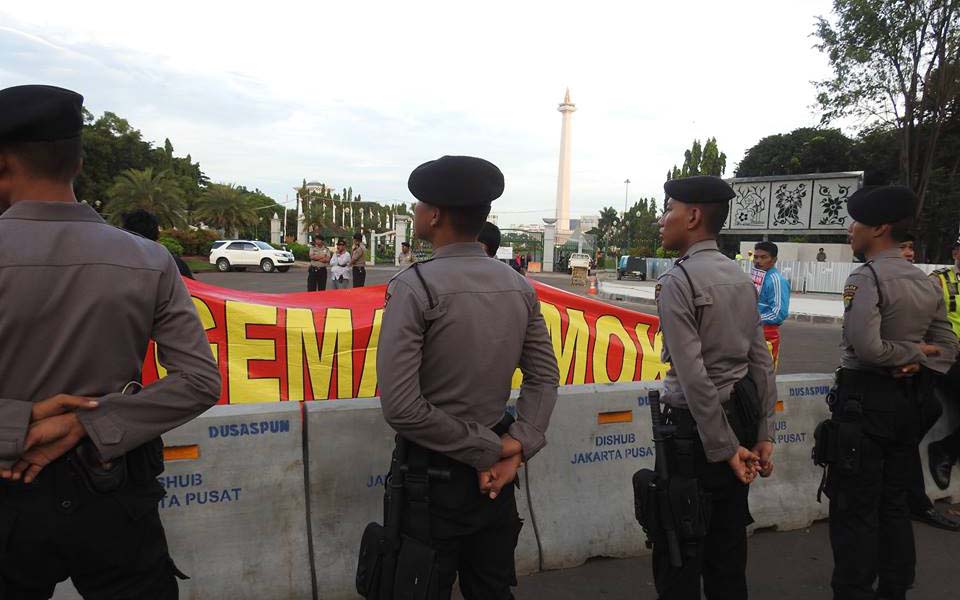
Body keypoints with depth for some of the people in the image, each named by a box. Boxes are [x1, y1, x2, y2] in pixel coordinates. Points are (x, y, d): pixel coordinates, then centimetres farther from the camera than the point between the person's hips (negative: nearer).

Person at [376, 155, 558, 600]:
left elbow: (400, 406, -22)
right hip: (494, 471, 6)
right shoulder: (519, 286, 0)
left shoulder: (413, 287, -18)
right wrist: (517, 446, -4)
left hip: (433, 473, -5)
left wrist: (487, 452, -14)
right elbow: (544, 377, 3)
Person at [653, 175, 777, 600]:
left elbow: (693, 375, -20)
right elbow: (762, 362, 7)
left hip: (695, 427, -8)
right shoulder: (741, 277, 8)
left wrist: (725, 448, -13)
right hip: (742, 419, 8)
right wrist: (763, 435, 10)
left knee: (678, 558, 4)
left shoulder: (677, 280, -15)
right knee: (728, 547, 20)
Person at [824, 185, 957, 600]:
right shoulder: (927, 282, 10)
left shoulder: (867, 277, -16)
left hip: (864, 398, -8)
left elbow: (865, 347, -26)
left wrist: (913, 353, -9)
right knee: (895, 503, 18)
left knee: (854, 509, 0)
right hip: (906, 398, 9)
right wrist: (918, 364, -3)